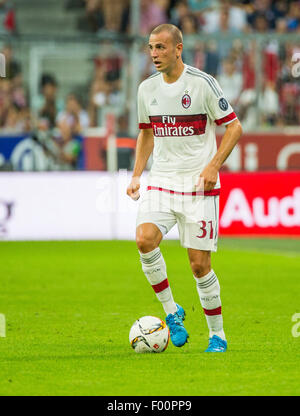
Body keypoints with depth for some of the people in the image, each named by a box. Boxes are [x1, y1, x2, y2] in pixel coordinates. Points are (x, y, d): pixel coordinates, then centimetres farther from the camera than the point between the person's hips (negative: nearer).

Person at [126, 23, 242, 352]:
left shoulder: (202, 84, -8)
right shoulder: (147, 89, 6)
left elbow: (233, 127, -3)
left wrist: (213, 166, -15)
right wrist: (136, 176, 10)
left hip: (198, 184, -4)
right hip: (161, 180, 4)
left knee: (199, 264, -3)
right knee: (145, 240, -21)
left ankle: (217, 334, 14)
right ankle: (171, 310, -3)